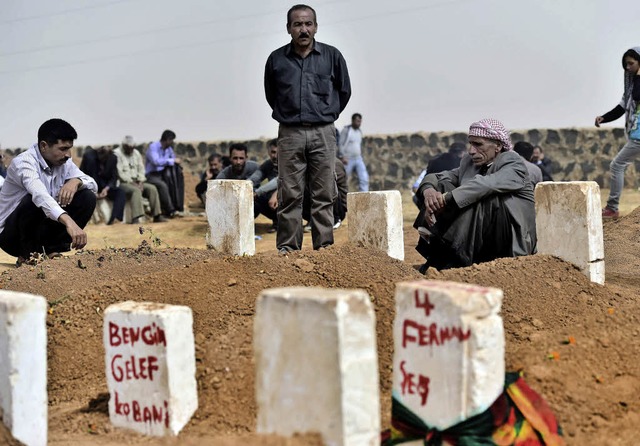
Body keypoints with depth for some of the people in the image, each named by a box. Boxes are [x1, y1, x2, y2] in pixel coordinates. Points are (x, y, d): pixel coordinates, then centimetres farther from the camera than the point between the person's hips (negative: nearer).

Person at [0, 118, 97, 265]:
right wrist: (68, 222, -60)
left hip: (43, 230, 7)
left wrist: (76, 181, -26)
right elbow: (40, 195, -43)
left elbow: (93, 185, -1)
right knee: (34, 200, -36)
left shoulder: (63, 162, -1)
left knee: (87, 197, -10)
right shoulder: (24, 163, -24)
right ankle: (28, 255, -16)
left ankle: (52, 250, -6)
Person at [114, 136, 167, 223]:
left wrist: (140, 182, -5)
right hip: (123, 183, -7)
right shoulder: (117, 154, -8)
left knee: (152, 188, -13)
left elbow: (141, 169, 12)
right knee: (136, 190, -35)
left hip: (136, 182, 7)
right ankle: (136, 218, -46)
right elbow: (119, 173, -15)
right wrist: (131, 182, -18)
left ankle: (157, 215, -15)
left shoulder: (136, 153, 16)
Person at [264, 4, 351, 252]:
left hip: (323, 134, 0)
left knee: (324, 194, 1)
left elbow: (344, 91, 15)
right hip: (290, 134, 0)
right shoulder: (277, 59, 4)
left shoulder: (332, 56, 3)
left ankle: (324, 245, 6)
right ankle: (287, 246, 5)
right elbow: (270, 94, 18)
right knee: (289, 194, 0)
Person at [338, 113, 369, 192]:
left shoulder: (359, 131, 14)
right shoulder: (346, 130, -7)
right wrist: (342, 157, -20)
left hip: (358, 159, 6)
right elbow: (341, 144, -11)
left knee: (364, 178, -10)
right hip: (348, 160, -6)